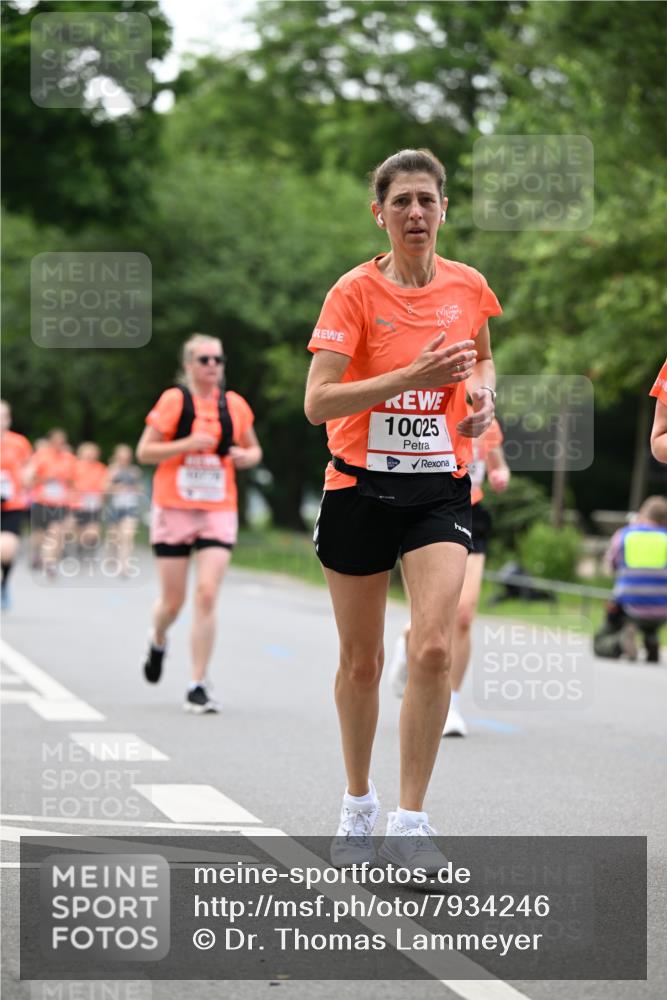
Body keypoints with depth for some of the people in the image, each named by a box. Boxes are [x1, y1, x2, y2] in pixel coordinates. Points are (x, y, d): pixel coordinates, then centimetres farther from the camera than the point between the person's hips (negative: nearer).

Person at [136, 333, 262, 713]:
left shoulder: (234, 405, 6)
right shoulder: (173, 400, -3)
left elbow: (254, 450, 19)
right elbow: (144, 452, -5)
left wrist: (246, 456, -5)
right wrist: (188, 444, -18)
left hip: (219, 511, 1)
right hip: (174, 510, -1)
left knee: (207, 596, -12)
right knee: (173, 600, 5)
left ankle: (198, 686, -8)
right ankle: (159, 642, 42)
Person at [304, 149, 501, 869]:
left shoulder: (468, 286, 3)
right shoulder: (354, 292, -8)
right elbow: (317, 403, -17)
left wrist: (483, 392, 2)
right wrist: (410, 377, -27)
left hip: (439, 488, 2)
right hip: (360, 487, -1)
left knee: (433, 647, -16)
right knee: (360, 661, 8)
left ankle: (410, 823, -8)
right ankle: (358, 806, 29)